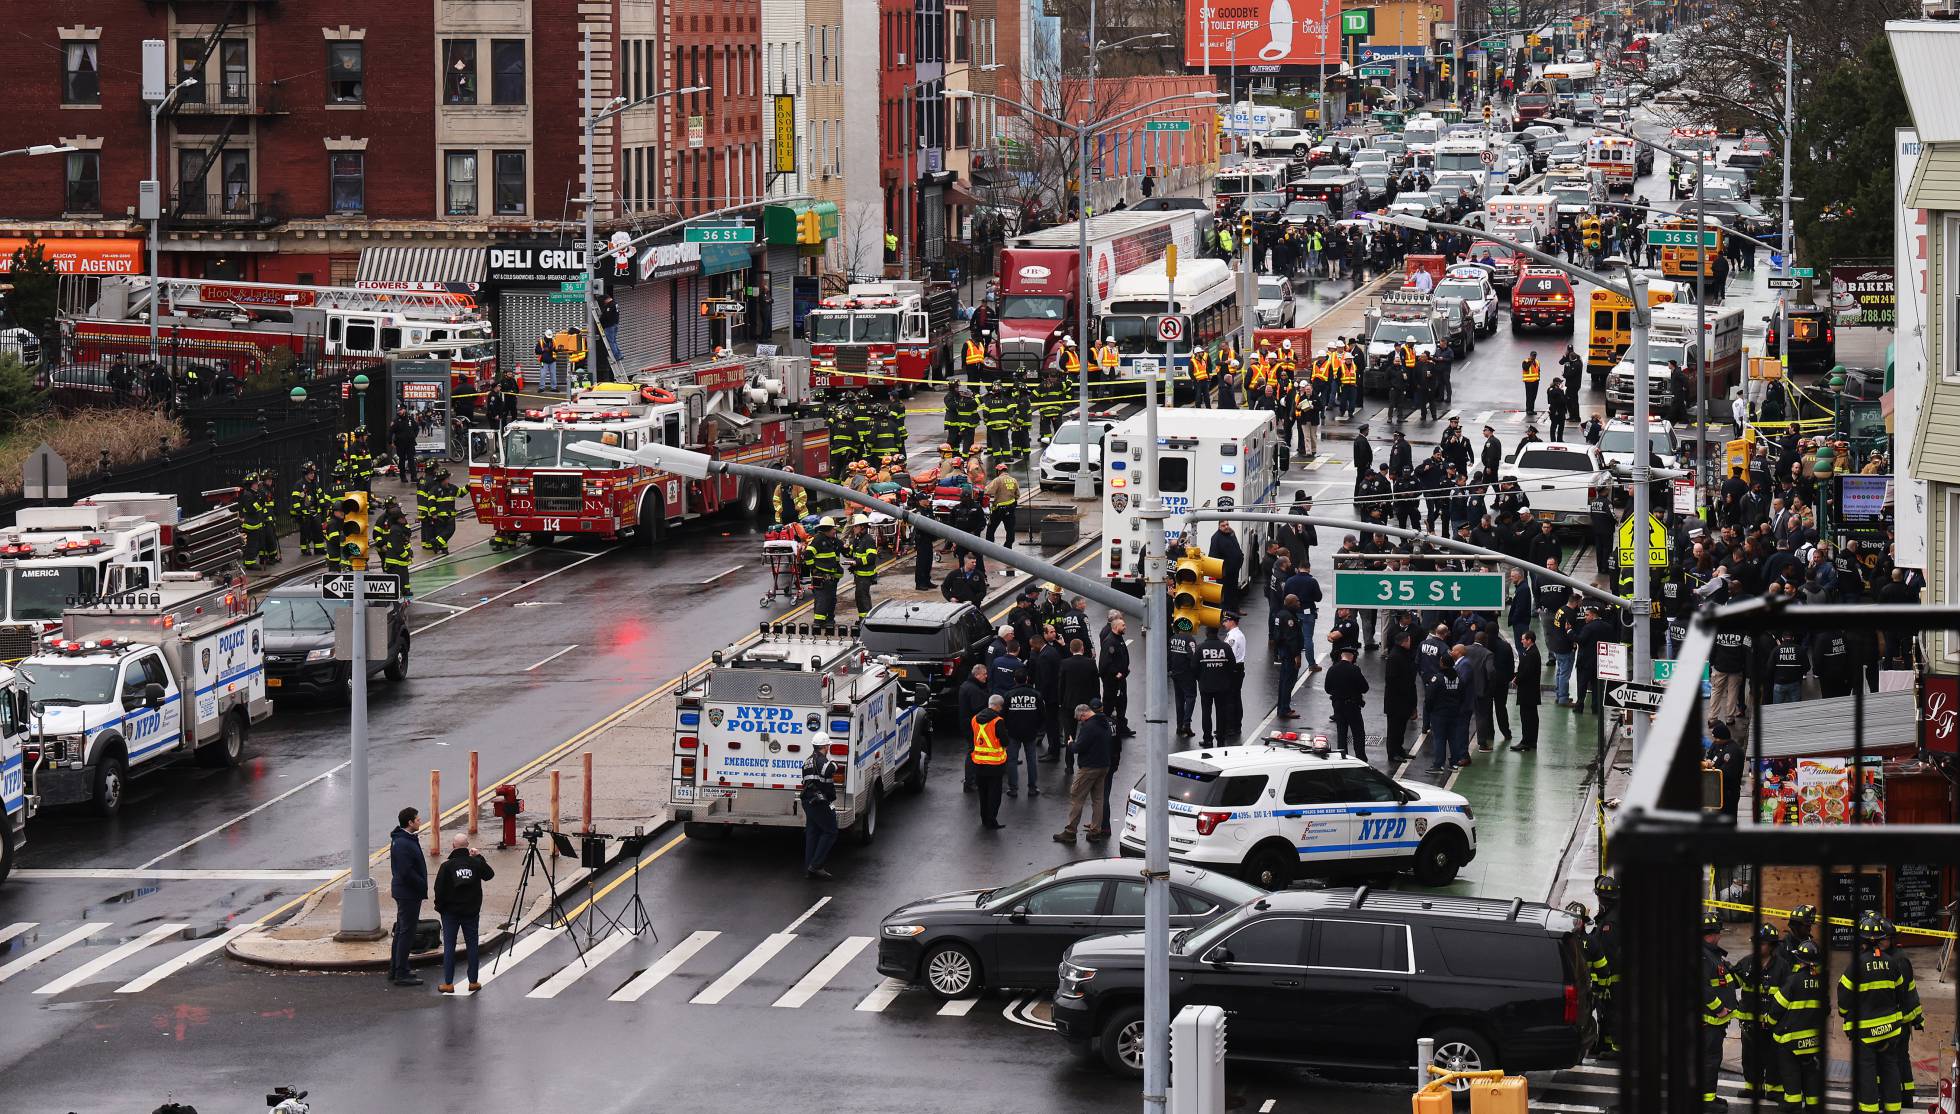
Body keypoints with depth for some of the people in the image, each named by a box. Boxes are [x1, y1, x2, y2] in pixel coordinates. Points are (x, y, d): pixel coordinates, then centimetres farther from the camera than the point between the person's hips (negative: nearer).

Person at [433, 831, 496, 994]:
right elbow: (489, 874, 14)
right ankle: (473, 982, 12)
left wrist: (439, 906, 3)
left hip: (450, 912, -2)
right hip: (471, 911, 2)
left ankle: (448, 983, 2)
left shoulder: (447, 865, -12)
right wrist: (479, 858, 17)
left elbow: (439, 889, -11)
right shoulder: (475, 863, -5)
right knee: (472, 945, 9)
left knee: (449, 946, 3)